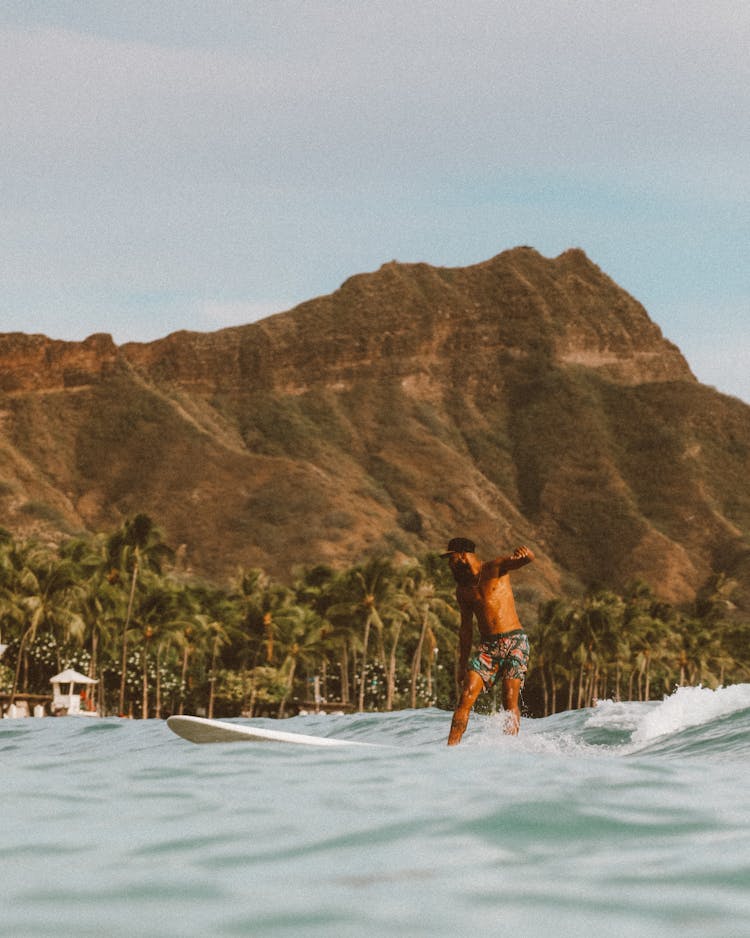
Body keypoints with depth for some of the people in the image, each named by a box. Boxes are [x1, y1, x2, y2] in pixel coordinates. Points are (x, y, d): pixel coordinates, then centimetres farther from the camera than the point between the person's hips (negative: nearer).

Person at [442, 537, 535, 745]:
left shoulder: (494, 568, -1)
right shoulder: (462, 590, 15)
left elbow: (529, 559, -15)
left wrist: (524, 554, -40)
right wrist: (463, 661, 17)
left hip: (514, 642, -4)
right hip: (487, 646, 4)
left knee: (510, 701, -13)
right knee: (466, 696, -11)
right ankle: (451, 747, -15)